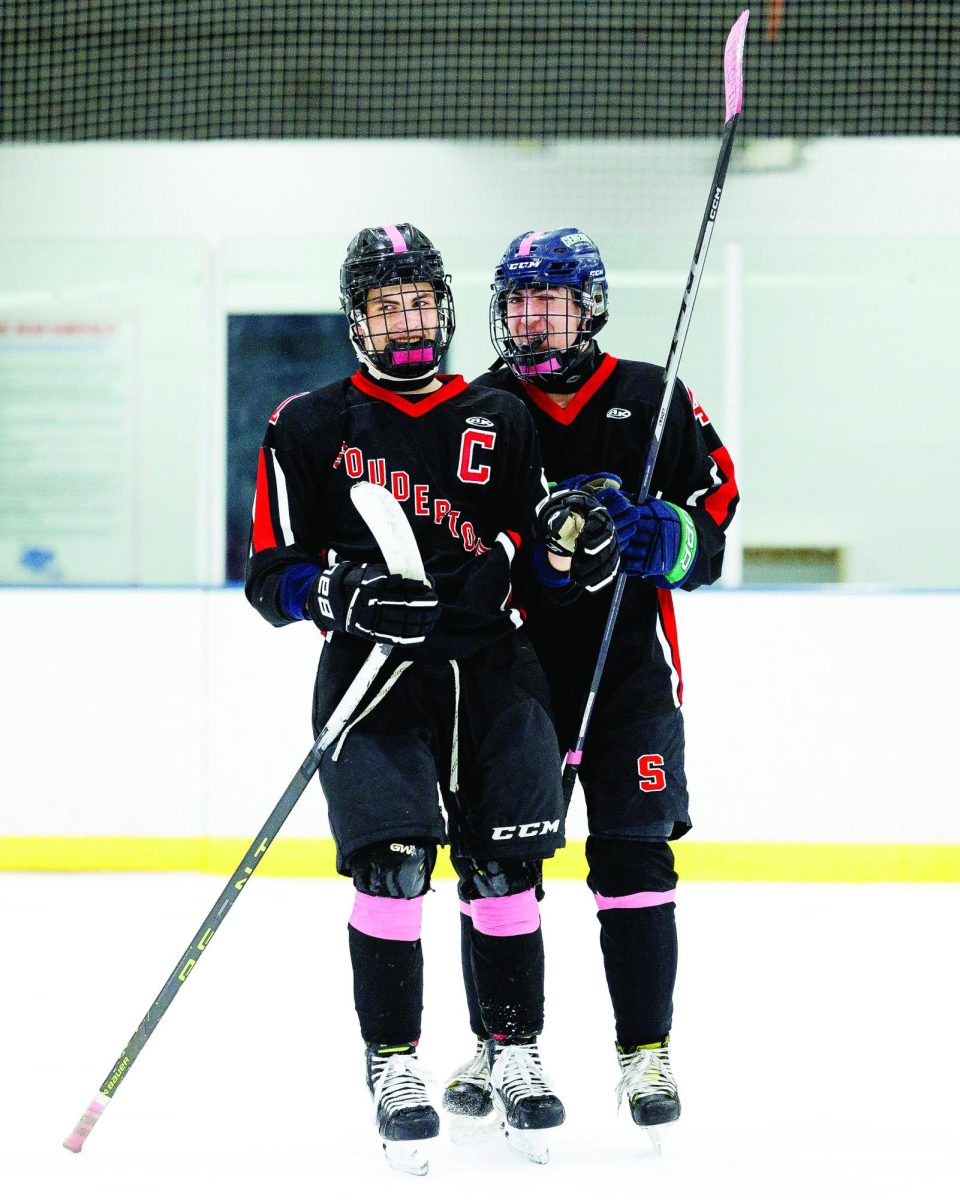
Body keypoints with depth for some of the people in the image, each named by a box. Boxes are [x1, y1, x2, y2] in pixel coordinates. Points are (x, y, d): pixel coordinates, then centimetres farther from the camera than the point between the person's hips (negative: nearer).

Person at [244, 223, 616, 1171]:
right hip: (372, 674, -2)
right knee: (390, 858, -15)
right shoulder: (310, 426, 4)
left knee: (504, 861, -1)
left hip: (489, 667, 2)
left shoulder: (500, 423, 11)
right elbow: (271, 574, 1)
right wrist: (339, 590, -19)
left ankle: (515, 1054, 15)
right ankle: (393, 1066, -3)